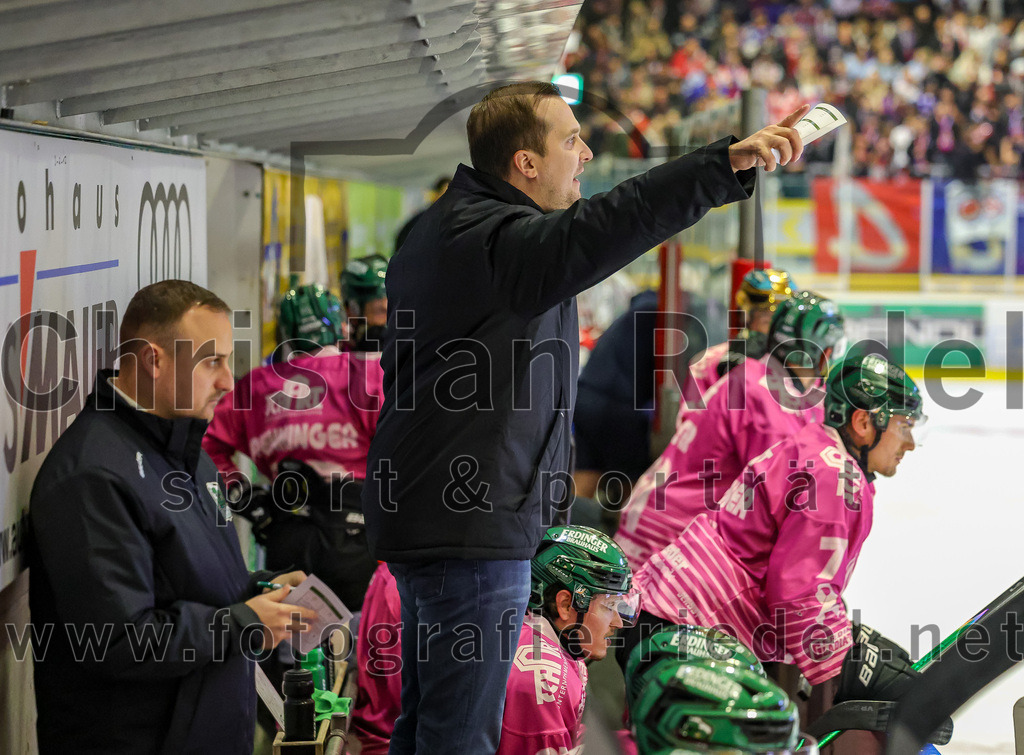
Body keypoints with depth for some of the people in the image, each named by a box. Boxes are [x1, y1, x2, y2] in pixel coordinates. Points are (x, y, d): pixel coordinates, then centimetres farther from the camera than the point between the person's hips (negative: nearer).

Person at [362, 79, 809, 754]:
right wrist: (727, 163, -46)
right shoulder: (493, 238, -19)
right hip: (470, 522, -11)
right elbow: (592, 234, -39)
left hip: (430, 513, 11)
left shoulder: (444, 231, 15)